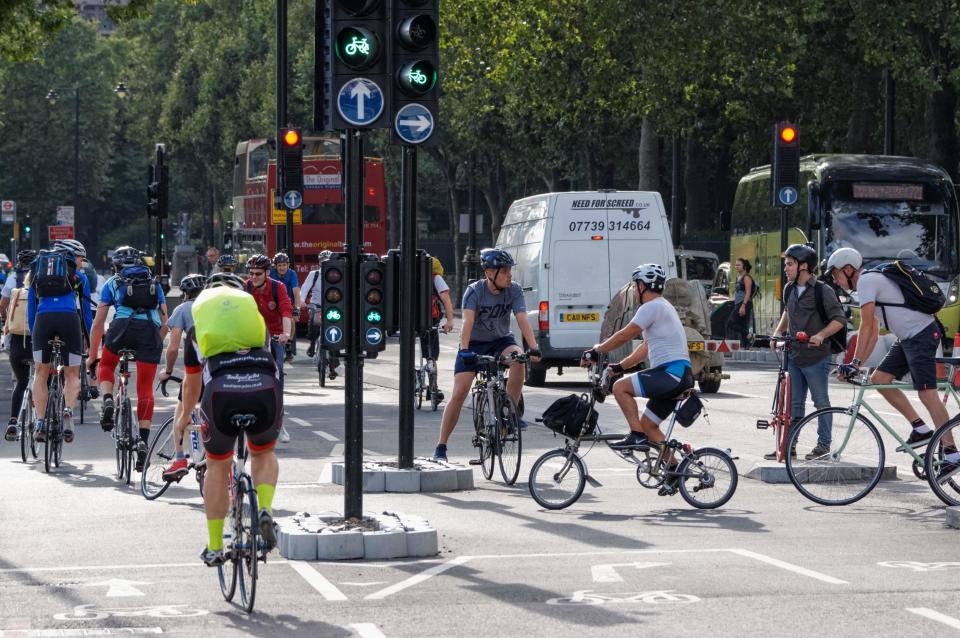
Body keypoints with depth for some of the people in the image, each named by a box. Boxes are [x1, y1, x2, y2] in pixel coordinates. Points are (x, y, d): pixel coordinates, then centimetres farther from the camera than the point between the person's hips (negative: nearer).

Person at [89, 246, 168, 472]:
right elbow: (165, 323, 26)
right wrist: (155, 346, 40)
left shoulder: (112, 283, 25)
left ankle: (107, 401, -1)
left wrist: (92, 355, 30)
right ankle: (143, 441, -4)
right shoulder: (154, 284, 31)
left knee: (106, 366, 27)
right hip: (151, 329, 1)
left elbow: (98, 324, 22)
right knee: (145, 389, 5)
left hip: (123, 325, -1)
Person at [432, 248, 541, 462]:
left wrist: (533, 348, -36)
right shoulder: (474, 291, -19)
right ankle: (441, 447, -5)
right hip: (474, 343, -2)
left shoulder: (514, 290, -12)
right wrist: (464, 351, -45)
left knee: (518, 359, -32)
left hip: (501, 340, 2)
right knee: (459, 393, -12)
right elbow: (468, 321, -31)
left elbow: (523, 320, -22)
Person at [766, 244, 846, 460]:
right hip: (793, 356, 6)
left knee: (821, 402, 4)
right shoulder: (789, 290, 9)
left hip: (816, 357, -6)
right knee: (794, 403, 10)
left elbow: (839, 320, -13)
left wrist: (821, 335, -26)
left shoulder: (823, 291, -12)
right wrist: (778, 331, 15)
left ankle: (824, 444, 12)